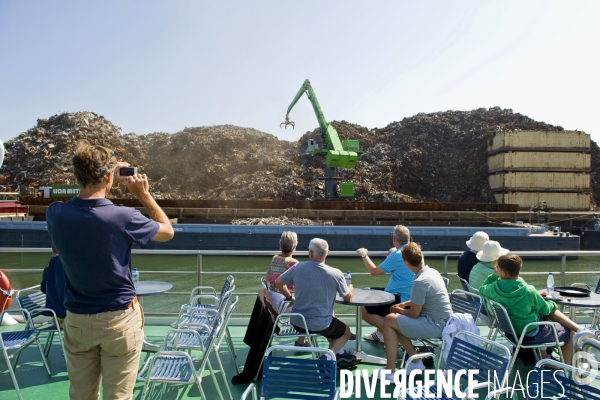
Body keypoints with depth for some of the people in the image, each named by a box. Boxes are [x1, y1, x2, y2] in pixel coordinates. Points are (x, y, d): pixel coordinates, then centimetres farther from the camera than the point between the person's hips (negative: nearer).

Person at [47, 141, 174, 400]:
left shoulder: (56, 214, -10)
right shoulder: (122, 217, -21)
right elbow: (167, 231, -3)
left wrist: (104, 182, 10)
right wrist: (144, 195, -2)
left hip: (76, 319, 4)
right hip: (119, 319, -4)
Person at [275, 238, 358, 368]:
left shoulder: (298, 267, -10)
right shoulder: (336, 273, -16)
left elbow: (278, 283, 2)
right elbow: (348, 298, -3)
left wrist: (290, 297, 18)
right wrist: (350, 289, 20)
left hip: (297, 322, 4)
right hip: (320, 325, -4)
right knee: (346, 332, 26)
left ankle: (339, 353, 31)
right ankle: (328, 357, 3)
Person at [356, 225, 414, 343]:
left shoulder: (397, 255, -21)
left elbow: (374, 271, -12)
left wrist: (364, 255, 0)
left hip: (401, 300, -10)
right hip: (411, 297, 10)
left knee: (363, 310, -6)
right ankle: (380, 332, 29)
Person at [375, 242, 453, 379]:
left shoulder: (419, 282, -25)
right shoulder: (432, 272, 4)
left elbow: (414, 314, -15)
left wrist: (399, 310, 3)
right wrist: (405, 304, 14)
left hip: (435, 325, -9)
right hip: (442, 321, 9)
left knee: (389, 321, -7)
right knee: (396, 320, 15)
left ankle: (390, 371, 0)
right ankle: (416, 361, 18)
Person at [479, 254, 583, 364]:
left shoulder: (494, 288, -20)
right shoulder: (529, 291, -28)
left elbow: (482, 290, 5)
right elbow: (545, 309, -8)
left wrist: (494, 275, 3)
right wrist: (552, 304, 14)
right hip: (530, 336, -5)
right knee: (567, 331, 20)